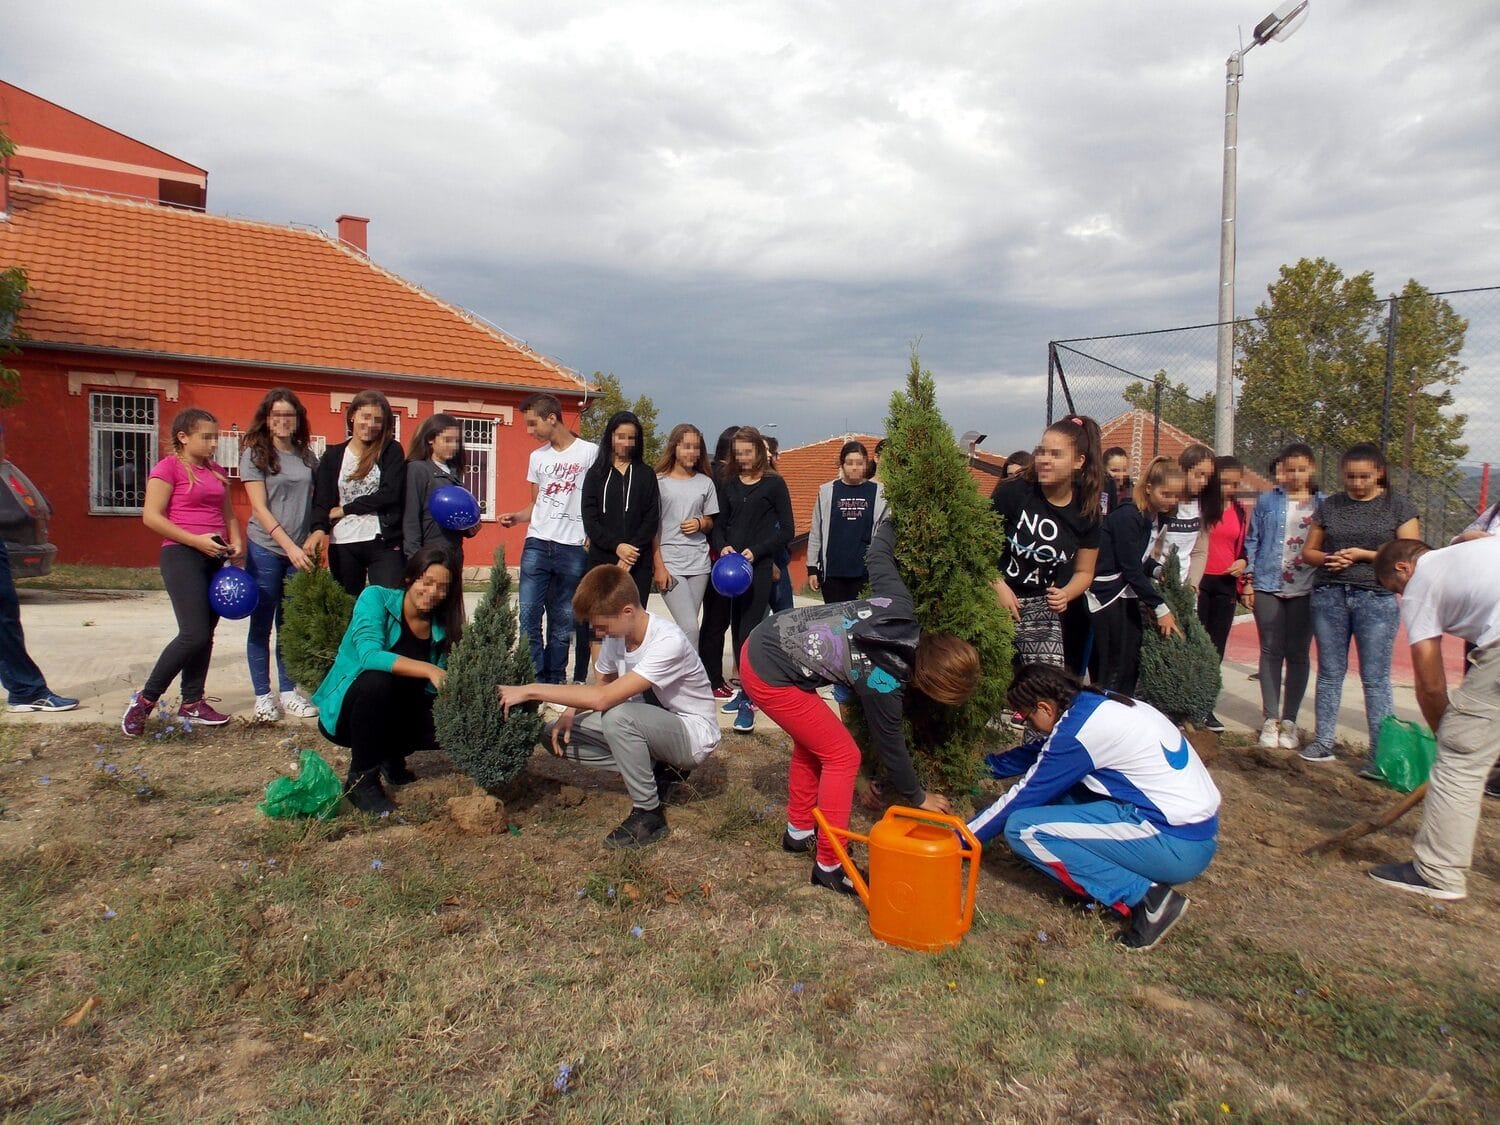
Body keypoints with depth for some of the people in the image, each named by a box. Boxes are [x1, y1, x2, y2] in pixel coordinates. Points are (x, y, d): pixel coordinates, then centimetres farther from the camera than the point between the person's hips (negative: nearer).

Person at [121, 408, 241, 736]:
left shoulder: (217, 472, 15)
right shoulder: (169, 467, -5)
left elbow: (229, 514, 23)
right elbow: (152, 517, -12)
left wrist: (236, 542, 5)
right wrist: (196, 540, -19)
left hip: (215, 558, 7)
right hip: (182, 555, -7)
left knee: (206, 634, 9)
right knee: (194, 635, -14)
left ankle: (192, 702, 17)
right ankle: (144, 699, 1)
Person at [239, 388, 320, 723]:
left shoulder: (307, 456, 8)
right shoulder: (255, 453, -3)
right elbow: (260, 508, -9)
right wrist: (289, 547, -17)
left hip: (301, 551, 3)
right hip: (266, 549, -3)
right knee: (262, 625, 5)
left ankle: (288, 692, 19)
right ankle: (263, 696, 13)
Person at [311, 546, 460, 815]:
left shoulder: (442, 625, -6)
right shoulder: (376, 598, -17)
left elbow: (438, 688, -8)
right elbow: (370, 656, -34)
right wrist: (428, 670, -44)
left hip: (396, 713, 4)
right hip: (346, 711, -4)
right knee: (378, 681, -35)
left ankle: (392, 754, 14)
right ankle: (361, 779, -16)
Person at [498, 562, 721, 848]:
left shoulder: (668, 642, -30)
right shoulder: (616, 635, -7)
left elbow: (603, 698, -37)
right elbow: (599, 686, 10)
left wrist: (532, 690, -31)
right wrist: (570, 713, -12)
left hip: (692, 734, -8)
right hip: (650, 726, 8)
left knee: (618, 716, -37)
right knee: (555, 736, -4)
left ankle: (649, 814, -16)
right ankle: (655, 770, 2)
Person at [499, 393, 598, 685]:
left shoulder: (590, 453, 0)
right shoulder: (537, 457, 16)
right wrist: (517, 516, 3)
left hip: (574, 548, -4)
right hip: (537, 544, 4)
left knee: (562, 622, 2)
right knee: (528, 615, -3)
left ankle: (555, 681, 13)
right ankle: (536, 680, 6)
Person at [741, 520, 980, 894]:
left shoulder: (898, 608, -6)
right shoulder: (883, 684, -18)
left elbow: (878, 555, 10)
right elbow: (891, 747, -2)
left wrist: (892, 521, 30)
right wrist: (918, 798, 14)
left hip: (761, 642, 9)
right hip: (771, 677, -9)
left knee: (811, 741, 23)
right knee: (842, 756, 0)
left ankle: (798, 830, 38)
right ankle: (829, 866, 11)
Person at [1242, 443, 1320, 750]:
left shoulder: (1323, 504, 6)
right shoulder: (1266, 501, 6)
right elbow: (1252, 541, 6)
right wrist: (1249, 580, 0)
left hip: (1306, 590, 0)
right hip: (1268, 587, 0)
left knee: (1298, 654, 4)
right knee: (1271, 652, 2)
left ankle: (1289, 720, 12)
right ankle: (1270, 718, 8)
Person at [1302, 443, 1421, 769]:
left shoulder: (1398, 506, 2)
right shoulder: (1330, 505, 9)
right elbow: (1308, 551, 14)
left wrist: (1363, 554, -13)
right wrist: (1327, 559, -7)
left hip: (1377, 598, -3)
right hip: (1329, 596, 3)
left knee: (1375, 678, -1)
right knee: (1329, 673, 9)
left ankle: (1380, 753, 6)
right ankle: (1324, 742, 17)